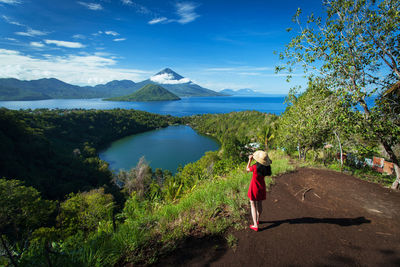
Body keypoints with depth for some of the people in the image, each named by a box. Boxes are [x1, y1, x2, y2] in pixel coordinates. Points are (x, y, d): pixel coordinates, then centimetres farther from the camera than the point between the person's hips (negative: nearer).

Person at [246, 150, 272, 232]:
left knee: (253, 205, 7)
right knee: (259, 204, 21)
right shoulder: (266, 167, -12)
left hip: (254, 188, -5)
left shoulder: (255, 167, -26)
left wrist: (250, 160, 2)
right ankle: (257, 220, 41)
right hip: (262, 187, 5)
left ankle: (255, 225, 8)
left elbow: (247, 169, -5)